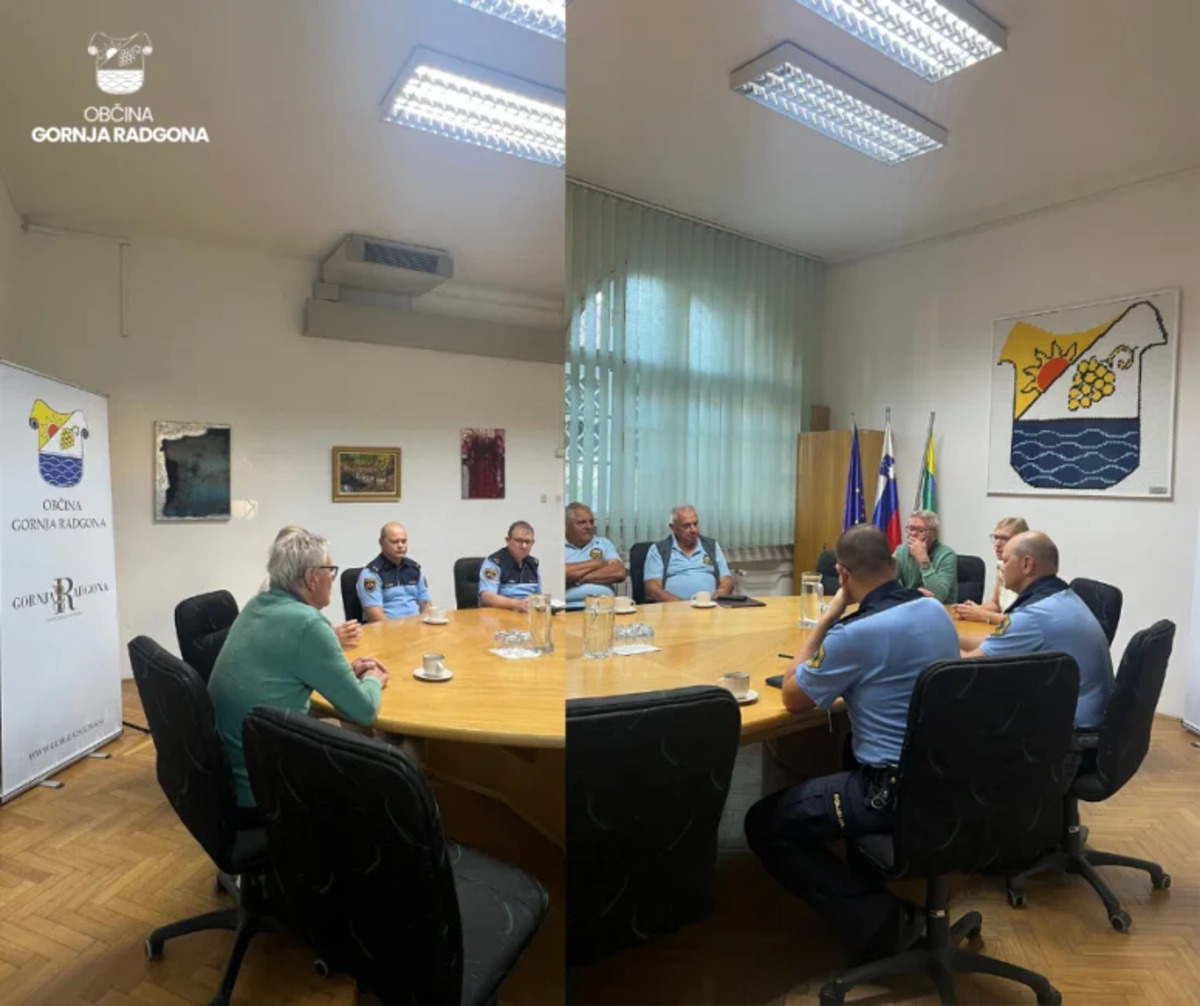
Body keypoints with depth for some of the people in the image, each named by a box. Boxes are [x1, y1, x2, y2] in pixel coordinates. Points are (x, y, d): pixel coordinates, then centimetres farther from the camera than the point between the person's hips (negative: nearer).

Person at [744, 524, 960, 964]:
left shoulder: (856, 632, -24)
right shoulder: (936, 609, 1)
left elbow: (793, 698, -9)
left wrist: (828, 617, -8)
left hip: (896, 789, -8)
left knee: (765, 822, 1)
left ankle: (876, 918, -2)